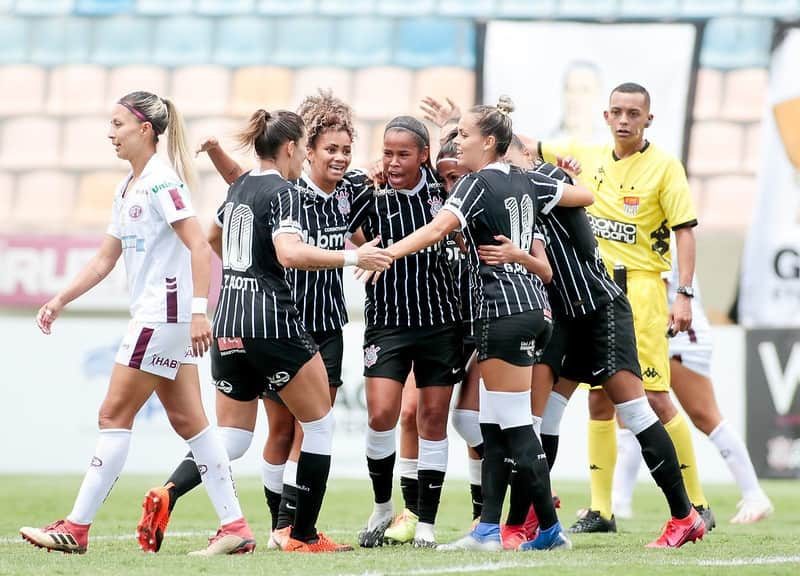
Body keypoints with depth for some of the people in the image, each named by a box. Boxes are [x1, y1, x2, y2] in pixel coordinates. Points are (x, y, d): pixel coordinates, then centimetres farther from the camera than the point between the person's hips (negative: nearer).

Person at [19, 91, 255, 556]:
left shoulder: (162, 181, -12)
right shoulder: (126, 190, 17)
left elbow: (199, 247, -19)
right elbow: (105, 260, 21)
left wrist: (198, 310, -26)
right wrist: (60, 301, 14)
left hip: (166, 313, -10)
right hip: (152, 315, 10)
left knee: (115, 416, -6)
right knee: (188, 420, 7)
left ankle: (77, 528, -3)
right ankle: (235, 528, 5)